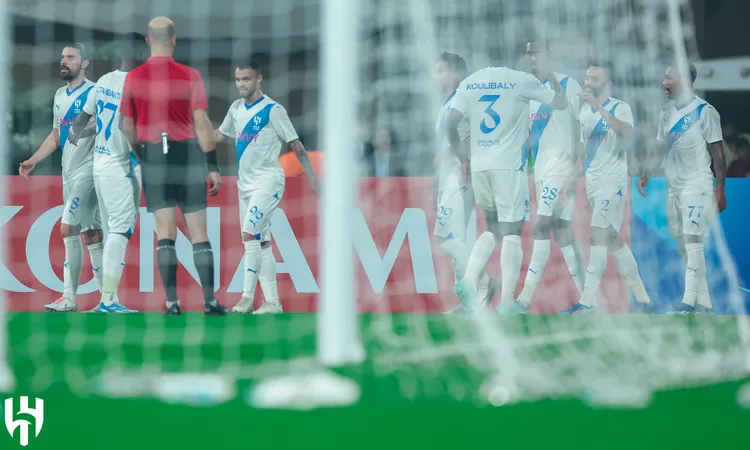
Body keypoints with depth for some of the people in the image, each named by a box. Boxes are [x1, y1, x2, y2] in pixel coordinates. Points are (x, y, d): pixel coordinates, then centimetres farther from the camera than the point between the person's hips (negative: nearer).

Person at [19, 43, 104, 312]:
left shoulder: (94, 93, -8)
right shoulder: (60, 95, 16)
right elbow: (56, 136, 22)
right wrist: (33, 160, 14)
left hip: (88, 170, -8)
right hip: (69, 172, 8)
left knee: (68, 229, -15)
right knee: (90, 233, 8)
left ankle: (69, 298, -11)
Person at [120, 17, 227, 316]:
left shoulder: (133, 78, 0)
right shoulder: (189, 76, -7)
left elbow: (127, 127, 6)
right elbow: (201, 123, -8)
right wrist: (212, 167, -4)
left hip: (152, 156, 2)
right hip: (188, 154, -1)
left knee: (165, 231, 4)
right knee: (198, 233, 3)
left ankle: (172, 302, -2)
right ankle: (209, 302, 2)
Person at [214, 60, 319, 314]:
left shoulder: (273, 110, -10)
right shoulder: (236, 108, 10)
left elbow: (295, 144, -8)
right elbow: (220, 135, 24)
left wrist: (311, 176, -12)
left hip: (268, 181, -7)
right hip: (246, 184, 8)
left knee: (249, 234, -20)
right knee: (261, 243, 7)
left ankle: (247, 296, -18)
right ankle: (272, 301, 10)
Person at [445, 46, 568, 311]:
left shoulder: (469, 83, 7)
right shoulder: (521, 80, -4)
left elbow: (450, 122, 1)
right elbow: (561, 103, 4)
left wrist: (457, 151, 18)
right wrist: (551, 77, 20)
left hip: (479, 165, 5)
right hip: (510, 165, -5)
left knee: (493, 229, 19)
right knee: (512, 231, -2)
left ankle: (469, 280, -2)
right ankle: (506, 302, -10)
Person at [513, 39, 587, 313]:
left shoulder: (567, 85, -5)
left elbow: (583, 128, -9)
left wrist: (579, 166, -16)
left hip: (562, 165, -8)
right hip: (540, 169, 8)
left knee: (541, 226, -15)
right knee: (562, 231, 7)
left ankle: (525, 300, -20)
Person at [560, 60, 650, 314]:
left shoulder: (620, 108, -9)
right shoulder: (585, 111, 12)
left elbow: (626, 132, -31)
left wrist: (599, 106, -35)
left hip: (613, 181, -8)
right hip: (592, 180, 8)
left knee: (598, 235, -15)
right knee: (612, 239, 9)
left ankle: (587, 300, -17)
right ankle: (641, 296, 17)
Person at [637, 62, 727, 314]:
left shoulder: (705, 111, -9)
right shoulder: (667, 112, 11)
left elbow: (718, 152, -9)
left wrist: (720, 189, -12)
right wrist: (646, 176, 10)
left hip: (697, 184, -8)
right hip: (674, 186, 8)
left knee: (692, 239, -15)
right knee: (683, 244, 8)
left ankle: (689, 302, -17)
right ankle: (704, 303, 14)